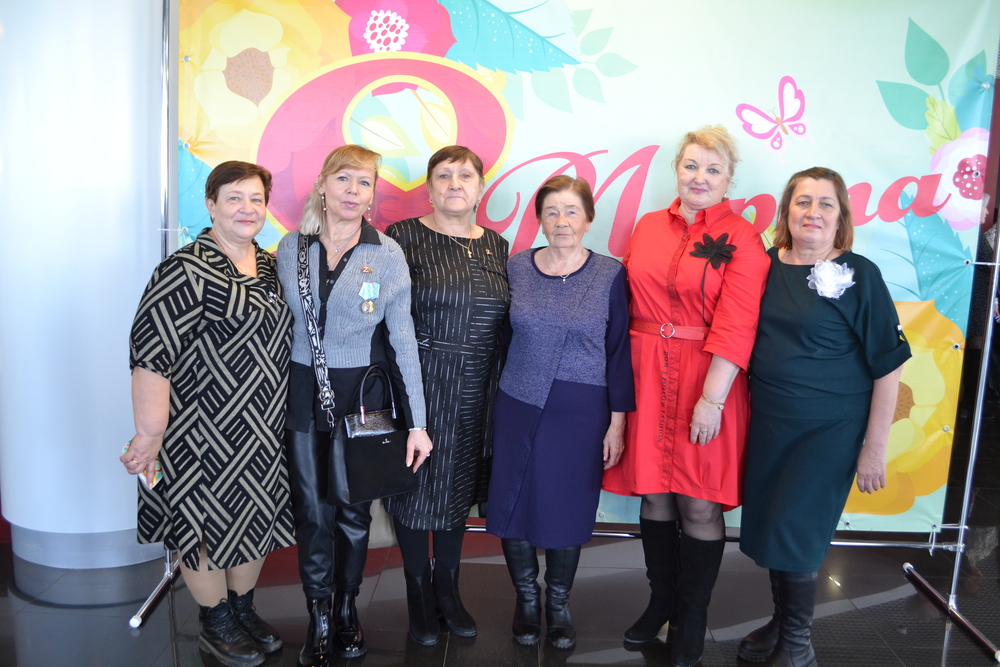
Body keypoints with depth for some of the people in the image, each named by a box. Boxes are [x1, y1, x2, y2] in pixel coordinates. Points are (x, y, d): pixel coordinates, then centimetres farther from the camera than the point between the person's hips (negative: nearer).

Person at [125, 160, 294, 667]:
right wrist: (149, 435, -23)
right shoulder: (186, 271, -18)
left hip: (261, 430, 8)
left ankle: (243, 610, 39)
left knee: (256, 516, 18)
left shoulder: (268, 265, 7)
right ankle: (215, 626, 29)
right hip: (205, 432, -7)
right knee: (208, 525, 8)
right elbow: (150, 355, -21)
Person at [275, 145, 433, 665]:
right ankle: (318, 619, 23)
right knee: (313, 512, 4)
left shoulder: (387, 254, -4)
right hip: (302, 393, 1)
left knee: (354, 511, 11)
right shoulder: (291, 248, 1)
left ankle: (347, 609, 33)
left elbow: (403, 340, -5)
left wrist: (416, 423, -7)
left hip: (362, 393, -1)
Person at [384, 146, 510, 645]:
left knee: (460, 484, 16)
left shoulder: (496, 246, 9)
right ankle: (418, 593, 28)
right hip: (420, 386, -4)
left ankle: (447, 588, 35)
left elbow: (505, 321, 12)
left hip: (477, 394, 4)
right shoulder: (404, 237, -6)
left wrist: (501, 390, 8)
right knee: (417, 483, 7)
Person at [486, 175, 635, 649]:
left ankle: (558, 602, 34)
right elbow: (503, 338, 7)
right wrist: (494, 404, 7)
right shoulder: (516, 268, 2)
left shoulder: (610, 275, -3)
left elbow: (619, 351, -1)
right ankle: (526, 597, 33)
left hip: (581, 413, -1)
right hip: (518, 407, 2)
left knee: (567, 510, 8)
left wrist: (617, 422, -3)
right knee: (513, 504, 7)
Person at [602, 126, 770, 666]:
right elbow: (627, 304, 10)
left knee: (698, 504, 3)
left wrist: (712, 399, -18)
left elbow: (735, 326, -13)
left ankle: (692, 619, 25)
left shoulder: (740, 240, -5)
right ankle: (661, 601, 34)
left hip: (706, 380, -4)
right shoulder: (648, 227, 8)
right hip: (646, 377, 4)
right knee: (653, 494, 13)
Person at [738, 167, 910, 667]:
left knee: (792, 532, 0)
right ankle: (780, 623, 38)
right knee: (767, 529, 14)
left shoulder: (859, 275, -10)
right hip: (766, 424, 4)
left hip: (828, 432, -4)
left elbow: (888, 365, -9)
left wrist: (874, 447, -10)